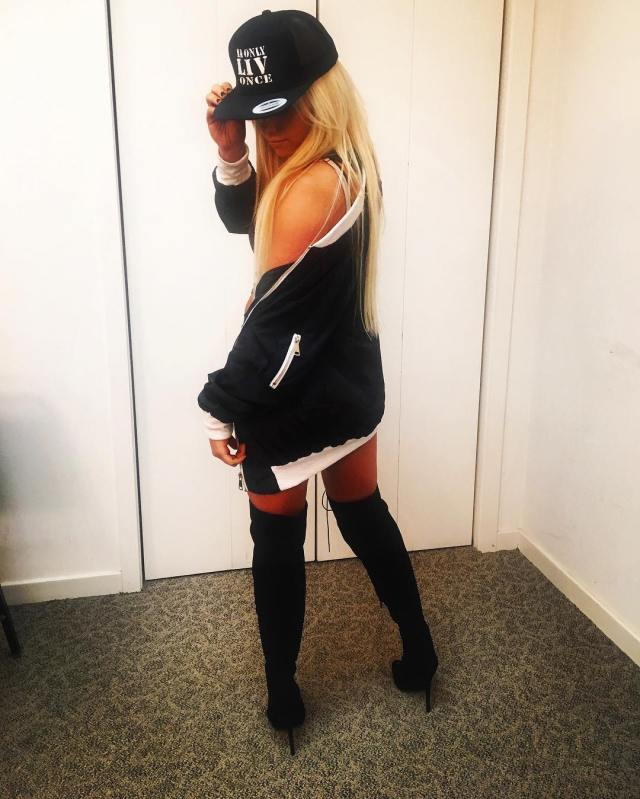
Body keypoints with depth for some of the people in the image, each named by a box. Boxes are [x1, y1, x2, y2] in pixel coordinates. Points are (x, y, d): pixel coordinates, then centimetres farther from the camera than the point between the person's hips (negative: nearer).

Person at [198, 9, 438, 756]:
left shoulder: (314, 185, -24)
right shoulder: (346, 161, 6)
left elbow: (275, 318, -23)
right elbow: (245, 219, 11)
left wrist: (223, 410, -14)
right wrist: (231, 152, -7)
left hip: (297, 400, -9)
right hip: (349, 381, 9)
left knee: (277, 540, 10)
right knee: (364, 514, 22)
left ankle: (282, 694, 30)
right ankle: (418, 649, 40)